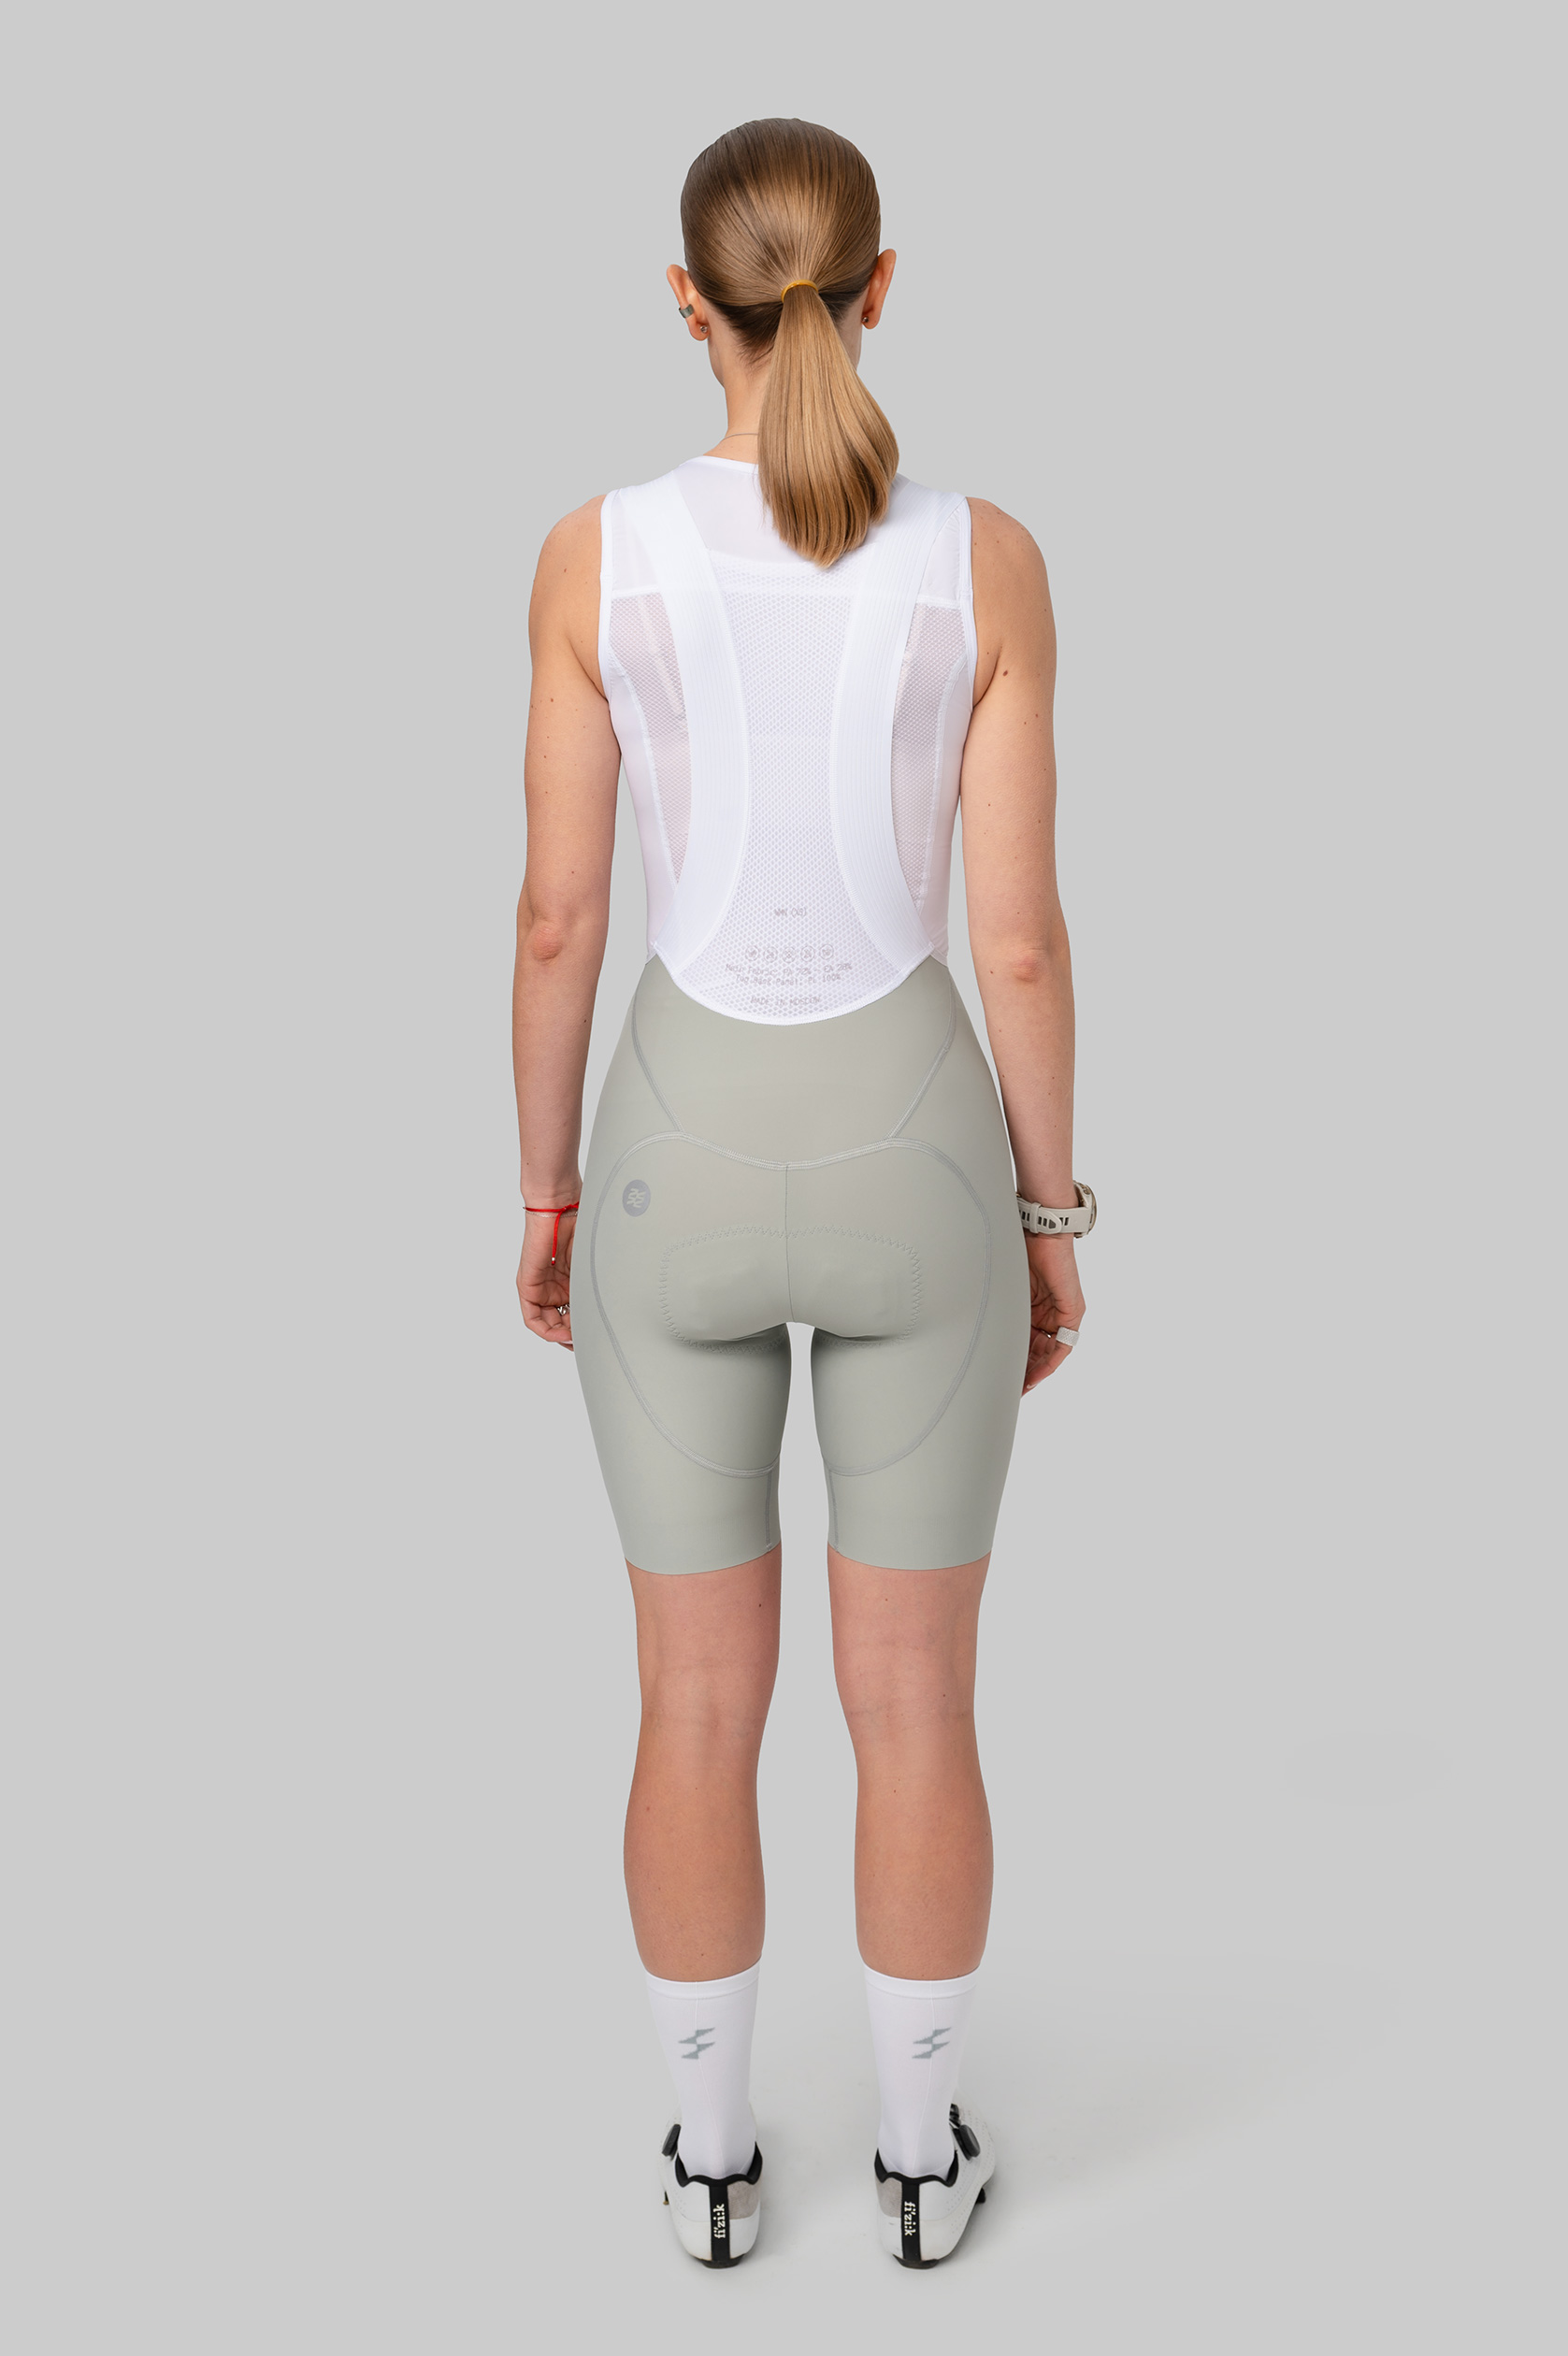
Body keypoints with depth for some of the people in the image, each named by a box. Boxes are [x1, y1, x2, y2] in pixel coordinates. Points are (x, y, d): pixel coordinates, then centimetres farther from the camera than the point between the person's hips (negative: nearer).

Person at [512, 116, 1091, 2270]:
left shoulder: (598, 558, -8)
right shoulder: (988, 563, -8)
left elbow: (557, 917, -5)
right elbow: (1018, 936, -7)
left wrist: (544, 1189, 9)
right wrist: (1051, 1217, 5)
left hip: (685, 1161, 0)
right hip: (909, 1159, 0)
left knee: (700, 1699, 15)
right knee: (917, 1698, 14)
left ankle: (717, 2155, 30)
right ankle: (925, 2152, 30)